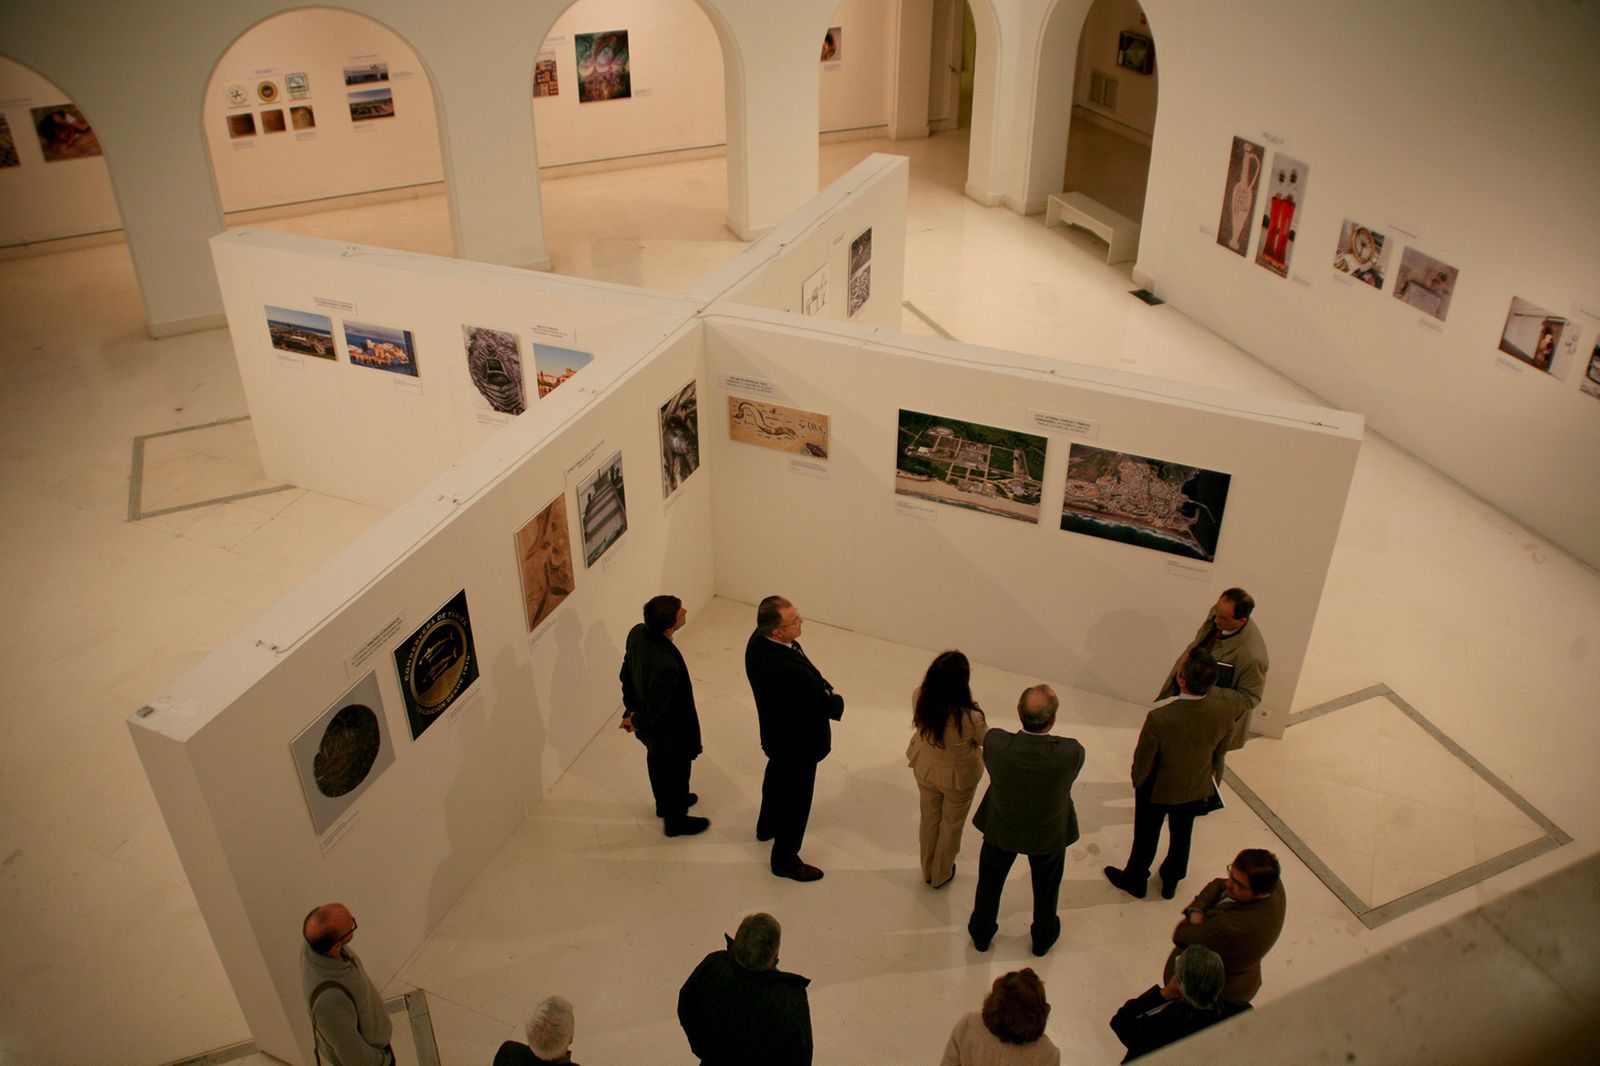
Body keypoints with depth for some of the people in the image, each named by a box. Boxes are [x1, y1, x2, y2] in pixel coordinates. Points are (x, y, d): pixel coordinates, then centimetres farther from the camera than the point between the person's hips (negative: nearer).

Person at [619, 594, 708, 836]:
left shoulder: (637, 633, -21)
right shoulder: (667, 665, -44)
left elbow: (626, 673, -4)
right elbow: (656, 710, -29)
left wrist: (631, 709, 8)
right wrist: (636, 721, -9)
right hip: (669, 730, -7)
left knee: (656, 761, 32)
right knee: (677, 773, 21)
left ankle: (664, 803, 59)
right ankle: (675, 821, 46)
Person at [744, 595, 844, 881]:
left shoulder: (759, 639, -17)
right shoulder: (786, 670, -43)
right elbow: (822, 705, -29)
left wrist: (823, 688, -13)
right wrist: (837, 699, -8)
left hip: (777, 732, 9)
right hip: (798, 742, -9)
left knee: (777, 776, 33)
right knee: (796, 800, 14)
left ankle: (767, 826, 59)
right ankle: (785, 860, 35)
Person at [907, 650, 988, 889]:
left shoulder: (919, 698, -29)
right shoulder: (970, 717, -40)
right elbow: (987, 741, -17)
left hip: (925, 769, 3)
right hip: (958, 777, -3)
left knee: (929, 818, 29)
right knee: (952, 824, 26)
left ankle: (927, 870, 52)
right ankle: (941, 874, 49)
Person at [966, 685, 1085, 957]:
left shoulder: (995, 742, -36)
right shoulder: (1072, 753, -37)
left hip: (1001, 830, 0)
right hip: (1049, 835, 0)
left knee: (990, 883, 29)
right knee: (1046, 887, 31)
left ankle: (981, 933, 53)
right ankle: (1043, 937, 56)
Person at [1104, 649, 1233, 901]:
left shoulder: (1160, 717, -40)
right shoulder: (1223, 714, -26)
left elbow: (1143, 760, -23)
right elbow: (1218, 755, -6)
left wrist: (1138, 781, -1)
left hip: (1158, 790, -3)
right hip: (1196, 790, 3)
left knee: (1146, 837, 24)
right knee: (1181, 836, 29)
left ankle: (1135, 880, 49)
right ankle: (1171, 881, 54)